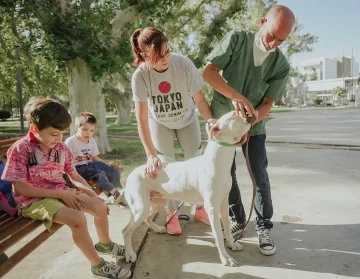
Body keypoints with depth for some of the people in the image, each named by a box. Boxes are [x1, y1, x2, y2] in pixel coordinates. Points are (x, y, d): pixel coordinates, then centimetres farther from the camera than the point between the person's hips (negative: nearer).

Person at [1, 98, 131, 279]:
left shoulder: (62, 148, 1)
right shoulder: (20, 149, -17)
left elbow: (74, 176, 11)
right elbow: (20, 188, -19)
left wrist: (92, 193, -3)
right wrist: (60, 194, -21)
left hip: (60, 193, 6)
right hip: (34, 200, -6)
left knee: (100, 206, -4)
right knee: (77, 219, -29)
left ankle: (104, 243, 27)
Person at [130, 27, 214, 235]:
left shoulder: (183, 64, -31)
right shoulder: (140, 75, -31)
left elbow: (200, 100, -24)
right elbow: (142, 120, -31)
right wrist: (151, 155, -35)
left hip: (187, 120, 1)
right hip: (160, 123, -1)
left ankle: (200, 209, 25)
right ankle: (172, 214, 19)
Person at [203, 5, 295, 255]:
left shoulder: (282, 66, -9)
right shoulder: (236, 39, -12)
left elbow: (268, 103, -11)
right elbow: (209, 72, -18)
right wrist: (236, 97, -31)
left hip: (254, 126, 1)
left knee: (260, 177, 0)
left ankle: (264, 226, 18)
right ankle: (237, 220, 25)